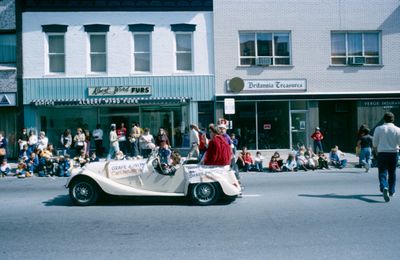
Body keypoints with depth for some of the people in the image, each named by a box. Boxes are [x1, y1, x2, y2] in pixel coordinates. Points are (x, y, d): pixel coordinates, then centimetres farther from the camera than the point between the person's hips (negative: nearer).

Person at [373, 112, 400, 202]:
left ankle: (384, 188, -26)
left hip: (382, 153, -2)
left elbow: (374, 143, -1)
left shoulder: (379, 129, -4)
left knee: (382, 173, -2)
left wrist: (376, 149, 19)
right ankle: (391, 191, 24)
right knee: (392, 173, 15)